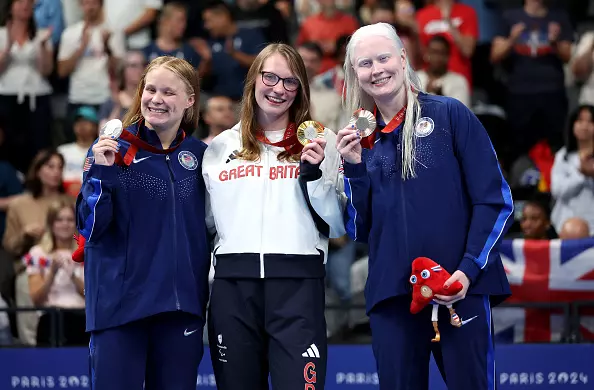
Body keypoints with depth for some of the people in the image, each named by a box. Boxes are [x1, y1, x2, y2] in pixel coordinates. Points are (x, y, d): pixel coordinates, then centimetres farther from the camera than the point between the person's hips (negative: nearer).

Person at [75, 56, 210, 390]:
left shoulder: (199, 155, 8)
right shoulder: (112, 150, -1)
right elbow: (91, 227, -6)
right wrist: (101, 172, -19)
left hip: (182, 303, 3)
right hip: (120, 302, -3)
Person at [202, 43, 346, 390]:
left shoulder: (322, 142, 7)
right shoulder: (220, 148, 15)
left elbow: (338, 225, 3)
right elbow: (203, 221, 21)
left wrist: (313, 175, -9)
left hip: (298, 282, -3)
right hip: (232, 285, 3)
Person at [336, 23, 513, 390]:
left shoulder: (450, 115, 1)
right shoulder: (360, 139, 13)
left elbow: (495, 200, -3)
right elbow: (360, 230, 13)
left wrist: (469, 269, -14)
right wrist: (354, 168, -1)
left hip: (460, 289, -3)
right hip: (390, 294, 4)